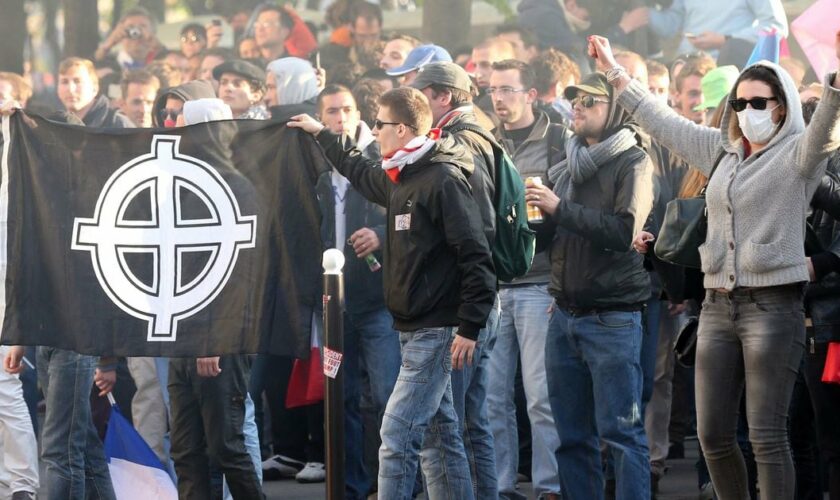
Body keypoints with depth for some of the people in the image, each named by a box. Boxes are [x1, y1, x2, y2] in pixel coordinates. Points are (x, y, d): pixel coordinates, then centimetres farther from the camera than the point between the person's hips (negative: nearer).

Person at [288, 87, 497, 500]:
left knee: (397, 435, -11)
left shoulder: (444, 180, -15)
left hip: (435, 332, -9)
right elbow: (360, 172, 38)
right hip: (413, 328, 9)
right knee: (441, 435, 11)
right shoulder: (399, 179, 12)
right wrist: (321, 134, 46)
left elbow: (476, 257, -19)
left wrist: (469, 328, -21)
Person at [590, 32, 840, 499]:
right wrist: (616, 74, 32)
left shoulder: (798, 154, -3)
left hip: (772, 303, -7)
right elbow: (664, 122, 27)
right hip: (718, 303, 7)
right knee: (713, 435, 7)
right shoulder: (723, 151, 16)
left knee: (767, 436, -9)